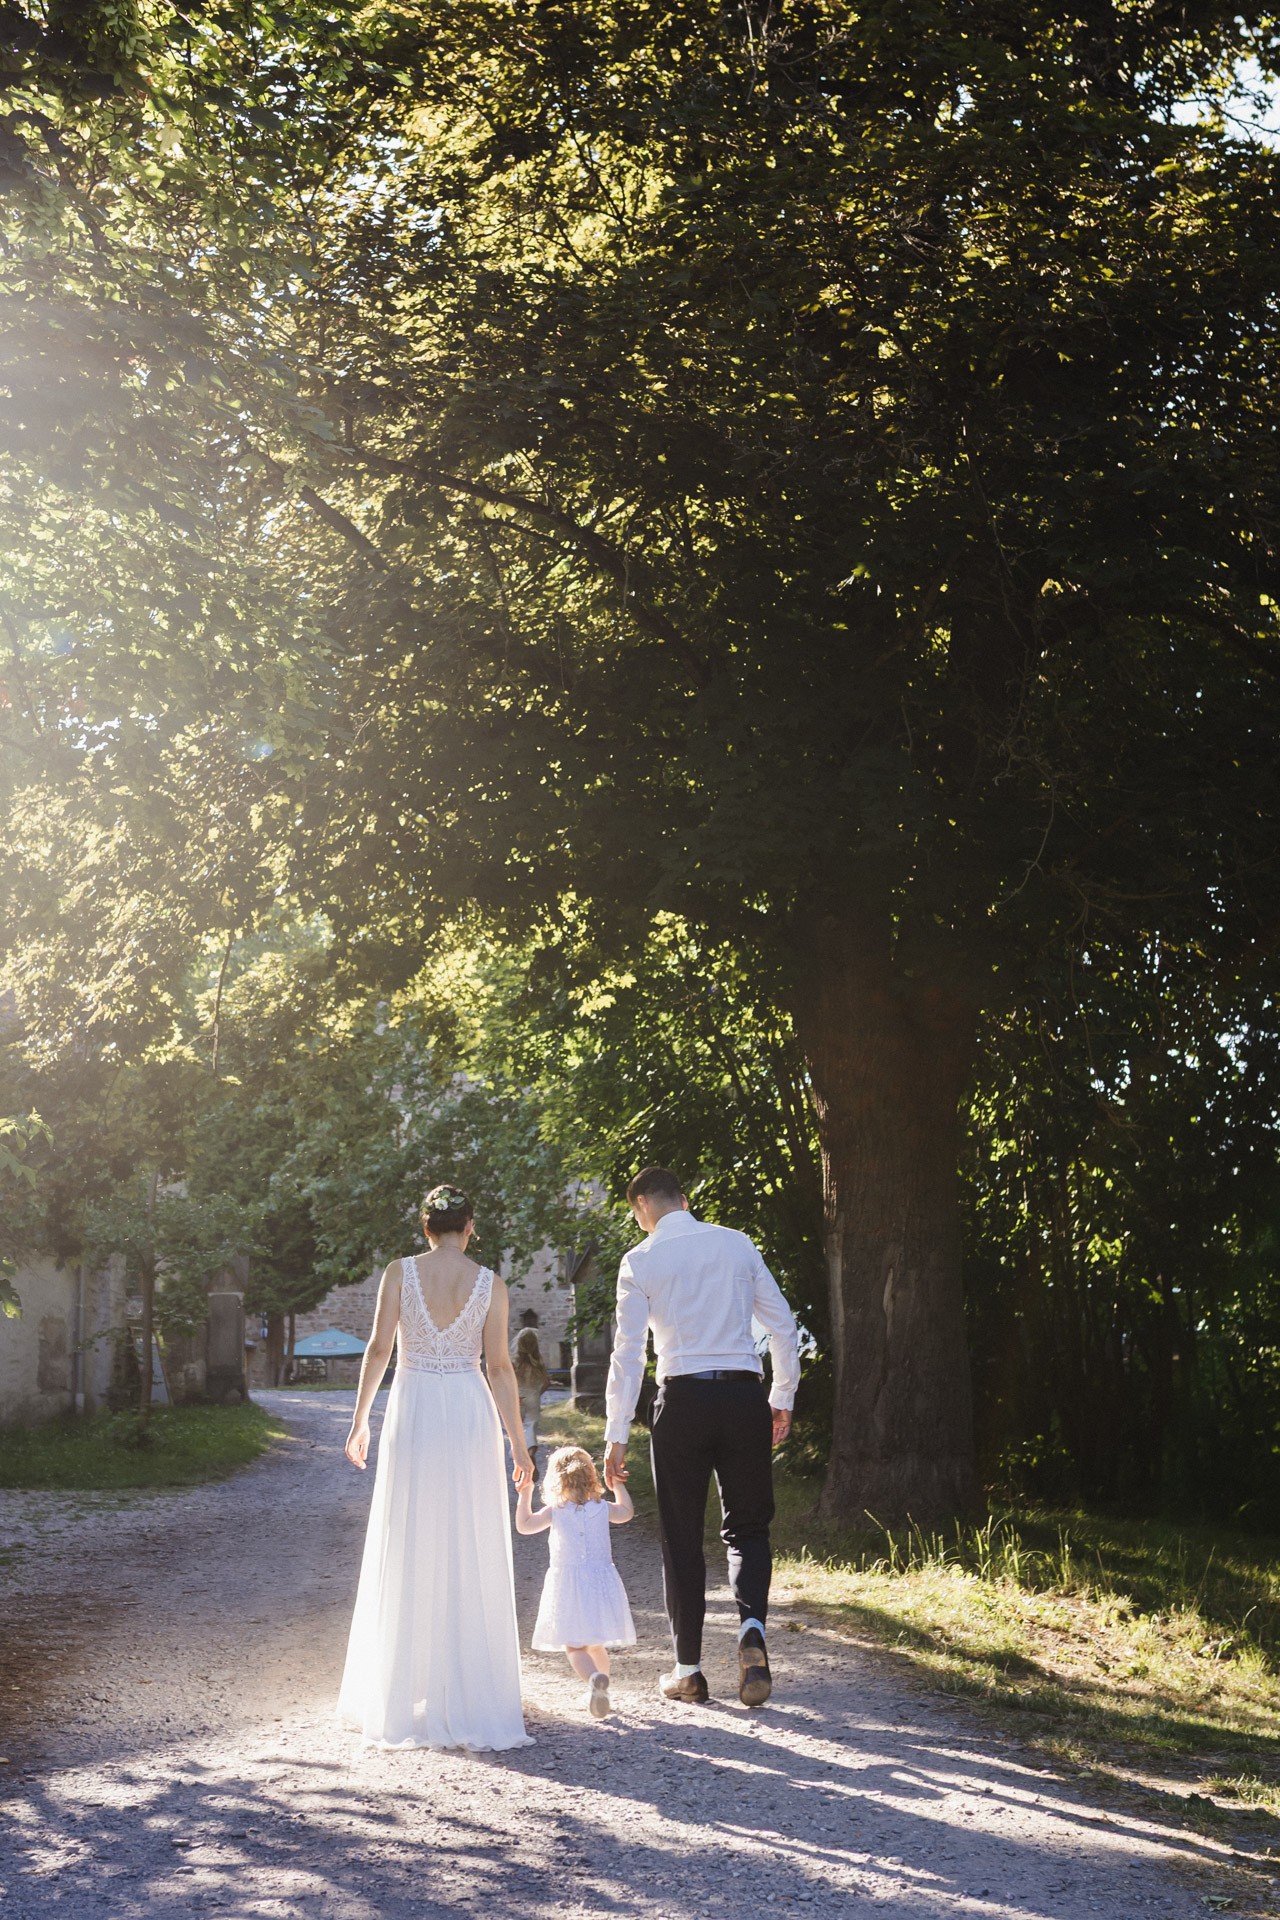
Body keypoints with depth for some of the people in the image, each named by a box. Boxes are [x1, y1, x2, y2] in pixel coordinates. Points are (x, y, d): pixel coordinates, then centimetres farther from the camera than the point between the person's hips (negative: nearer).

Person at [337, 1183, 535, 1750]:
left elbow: (378, 1348, -3)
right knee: (471, 1557, 6)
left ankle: (402, 1697, 12)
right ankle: (470, 1696, 9)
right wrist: (518, 1442, 3)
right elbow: (499, 1368, -1)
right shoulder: (490, 1284, 0)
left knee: (409, 1557, 8)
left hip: (412, 1412, 0)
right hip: (471, 1413, 0)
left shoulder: (400, 1273, -1)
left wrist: (360, 1419, 6)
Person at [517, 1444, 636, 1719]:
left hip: (568, 1587, -3)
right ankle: (600, 1689, 25)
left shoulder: (555, 1511, -8)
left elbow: (524, 1525, 3)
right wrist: (618, 1484, 32)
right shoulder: (602, 1508, 1)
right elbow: (627, 1512, 22)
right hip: (602, 1581, 4)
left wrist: (525, 1495, 11)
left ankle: (594, 1678, -32)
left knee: (574, 1647, -6)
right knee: (596, 1645, 19)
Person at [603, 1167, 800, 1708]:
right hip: (744, 1396, 2)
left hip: (683, 1400, -2)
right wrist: (782, 1399, 17)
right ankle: (751, 1627, -14)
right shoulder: (738, 1244, 8)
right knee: (746, 1526, 12)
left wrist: (617, 1436, 0)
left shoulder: (640, 1261, 0)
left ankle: (688, 1669, 14)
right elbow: (782, 1324, 7)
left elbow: (628, 1353, -3)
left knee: (682, 1537, 9)